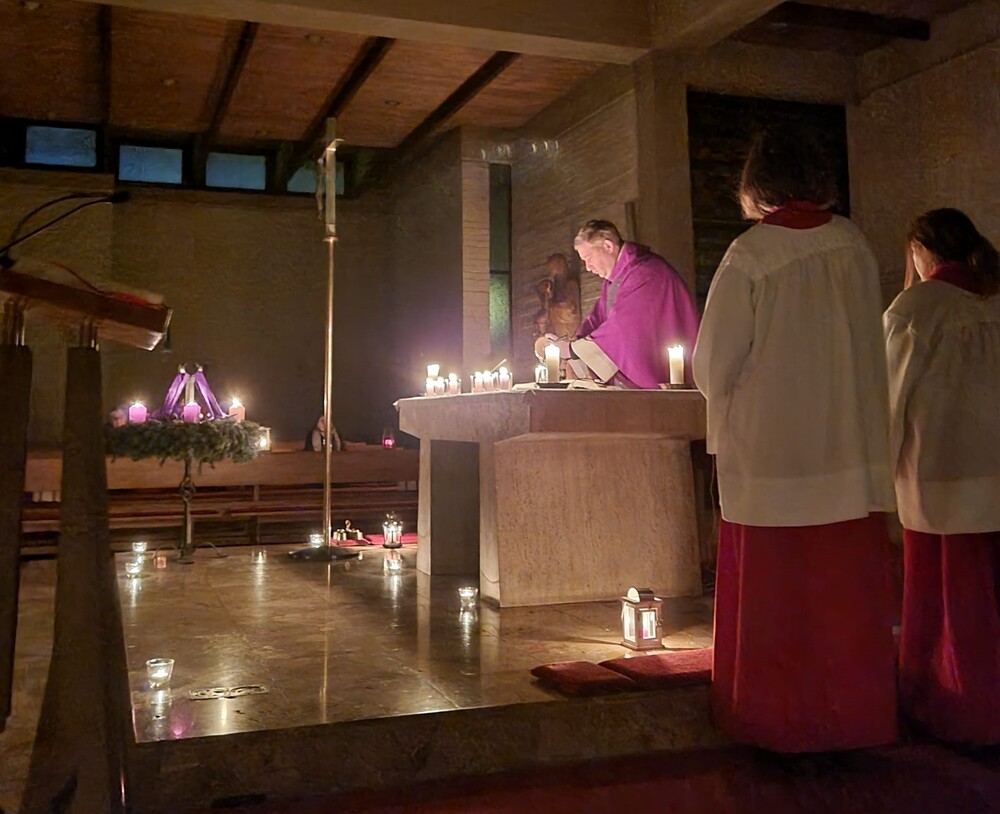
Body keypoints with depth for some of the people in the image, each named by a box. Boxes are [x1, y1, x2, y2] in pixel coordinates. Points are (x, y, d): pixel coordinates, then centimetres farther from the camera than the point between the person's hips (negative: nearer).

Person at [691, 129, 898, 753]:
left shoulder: (750, 254, -12)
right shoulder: (855, 244, 2)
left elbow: (715, 361, -8)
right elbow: (871, 344, 11)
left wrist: (730, 404, 12)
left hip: (771, 450, -4)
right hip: (854, 450, 4)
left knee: (773, 592, 8)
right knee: (848, 594, 12)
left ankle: (778, 717, 18)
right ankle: (855, 712, 24)